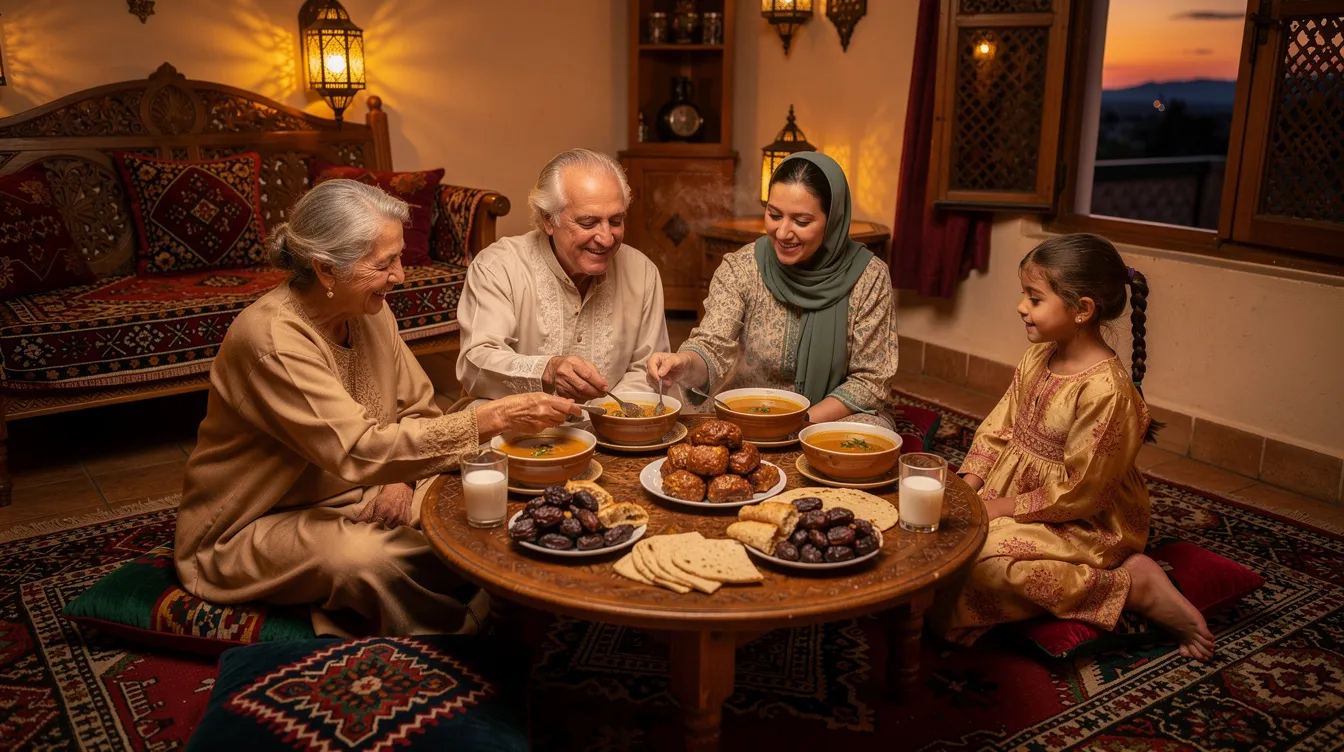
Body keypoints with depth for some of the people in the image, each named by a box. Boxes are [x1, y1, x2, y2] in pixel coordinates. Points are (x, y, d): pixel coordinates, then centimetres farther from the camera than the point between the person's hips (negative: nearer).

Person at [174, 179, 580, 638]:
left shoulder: (370, 314, -3)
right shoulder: (271, 339, -28)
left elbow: (418, 407, 5)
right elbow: (360, 450, -35)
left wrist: (401, 476, -16)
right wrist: (493, 418, -38)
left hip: (348, 495, 7)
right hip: (254, 528, -6)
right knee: (365, 557, -34)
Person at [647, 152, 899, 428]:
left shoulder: (868, 277, -8)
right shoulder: (740, 268, -6)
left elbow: (869, 381, -4)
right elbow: (713, 349, -13)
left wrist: (804, 421, -16)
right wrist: (685, 364, -37)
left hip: (833, 417, 0)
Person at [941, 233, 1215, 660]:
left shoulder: (1105, 390, -26)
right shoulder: (1037, 358, 0)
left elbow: (1077, 493, -22)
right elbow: (998, 428, 5)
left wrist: (1007, 507, -16)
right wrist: (967, 486, -7)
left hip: (1082, 523, -9)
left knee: (985, 564, -28)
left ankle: (1136, 586, -11)